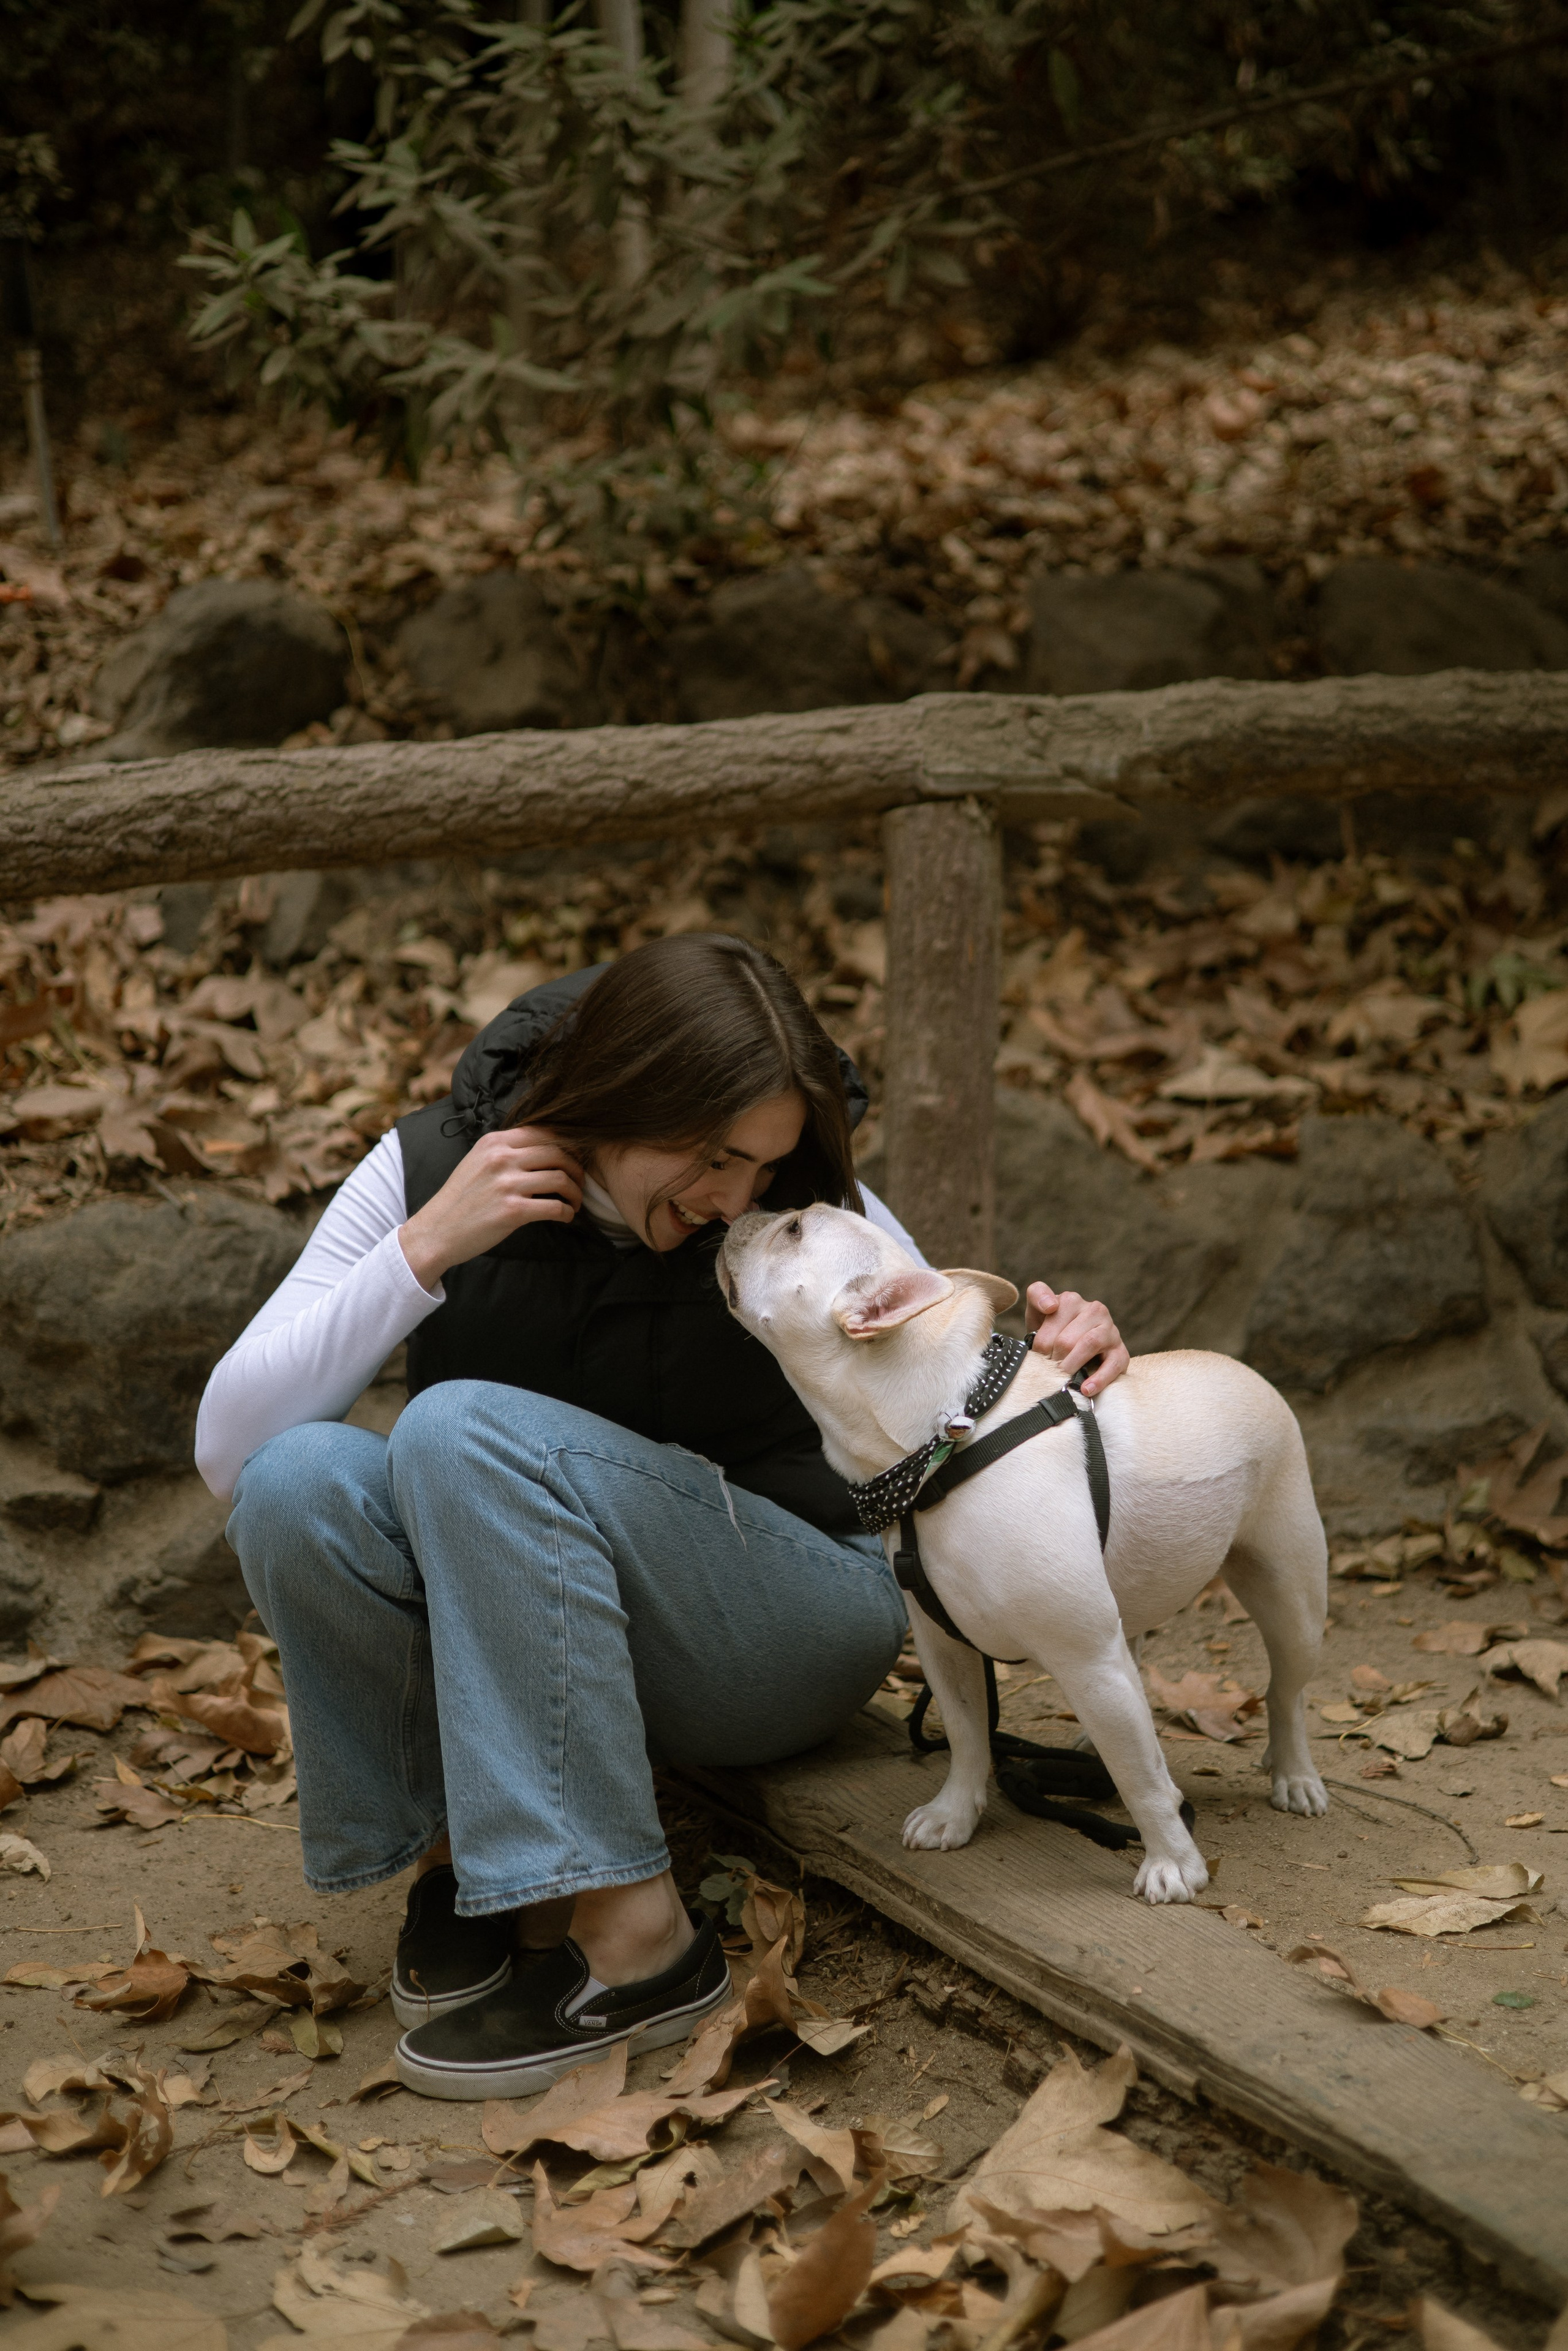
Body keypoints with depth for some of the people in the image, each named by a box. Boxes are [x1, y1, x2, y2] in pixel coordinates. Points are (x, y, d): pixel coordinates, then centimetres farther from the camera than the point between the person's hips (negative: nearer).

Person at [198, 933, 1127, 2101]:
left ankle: (633, 1940, -29)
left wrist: (1063, 1346, -23)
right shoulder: (430, 1170, -11)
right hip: (509, 1638, 2)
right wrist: (427, 1250, -27)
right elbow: (228, 1447, -17)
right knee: (301, 1480, -28)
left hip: (789, 1633, -2)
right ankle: (456, 1842, -7)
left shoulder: (799, 1204, -12)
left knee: (466, 1430, -30)